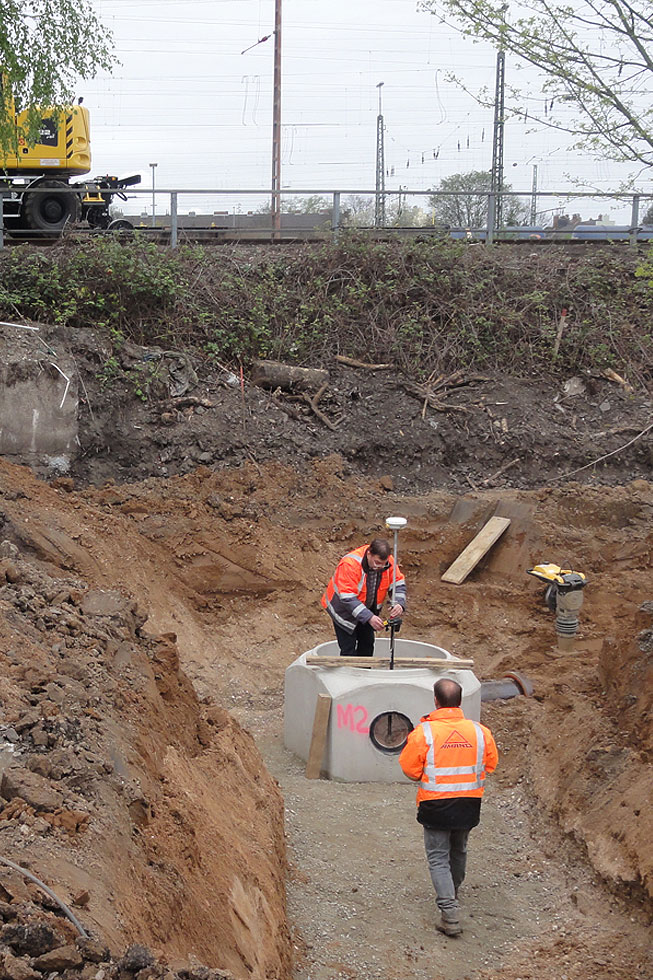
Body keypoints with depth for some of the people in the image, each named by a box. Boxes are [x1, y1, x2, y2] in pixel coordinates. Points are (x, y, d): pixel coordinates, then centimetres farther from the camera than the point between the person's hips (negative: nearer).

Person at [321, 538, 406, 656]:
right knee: (348, 648, -10)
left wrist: (399, 603, -30)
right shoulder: (350, 564, -36)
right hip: (344, 610, -6)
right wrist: (369, 617, -43)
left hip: (367, 609, 6)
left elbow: (398, 584, -8)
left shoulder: (388, 561, -18)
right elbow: (347, 598, -37)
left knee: (367, 643, 13)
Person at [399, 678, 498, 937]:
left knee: (438, 857, 4)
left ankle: (449, 912, -8)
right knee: (458, 851, 25)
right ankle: (452, 892, 48)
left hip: (436, 805, -4)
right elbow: (490, 764, 7)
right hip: (469, 804, 4)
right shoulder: (479, 731, -6)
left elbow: (409, 768, -9)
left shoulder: (424, 732, -16)